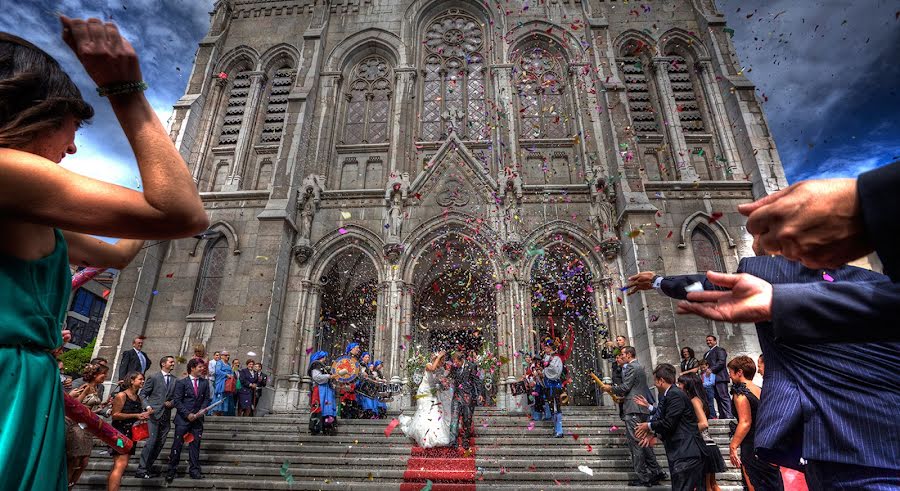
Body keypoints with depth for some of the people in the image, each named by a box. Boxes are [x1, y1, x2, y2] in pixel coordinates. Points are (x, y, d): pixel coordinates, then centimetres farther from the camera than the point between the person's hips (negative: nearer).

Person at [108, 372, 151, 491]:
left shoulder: (138, 398, 13)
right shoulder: (122, 395, -11)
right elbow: (115, 415, -18)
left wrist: (144, 414, 2)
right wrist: (136, 415, -20)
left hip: (131, 435, 8)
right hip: (120, 433, -8)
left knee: (118, 466, 11)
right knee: (121, 465, -15)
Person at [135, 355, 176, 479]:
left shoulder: (175, 379, 11)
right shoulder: (153, 378, 0)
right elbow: (143, 394, 1)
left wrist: (171, 403, -6)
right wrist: (148, 406, -13)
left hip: (166, 416, 5)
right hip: (154, 414, -5)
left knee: (160, 443, 7)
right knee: (151, 441, -9)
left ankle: (148, 467, 19)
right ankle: (141, 470, 1)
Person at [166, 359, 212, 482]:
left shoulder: (205, 382, 9)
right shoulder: (181, 383, -2)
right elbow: (177, 401, -6)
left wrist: (202, 410, -6)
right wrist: (187, 414, -13)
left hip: (197, 418, 3)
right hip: (183, 419, -3)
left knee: (195, 445, 5)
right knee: (177, 444, 1)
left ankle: (194, 470, 12)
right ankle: (171, 471, 14)